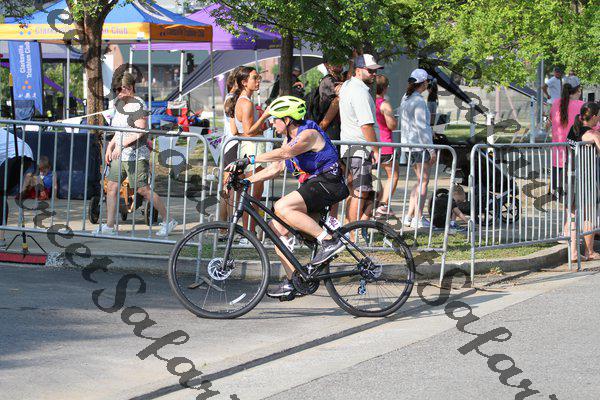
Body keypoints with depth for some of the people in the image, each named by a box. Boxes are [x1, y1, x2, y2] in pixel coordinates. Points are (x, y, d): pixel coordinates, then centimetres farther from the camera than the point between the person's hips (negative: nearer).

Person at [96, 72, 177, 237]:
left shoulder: (138, 105, -14)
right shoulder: (119, 103, 14)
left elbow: (140, 131, -23)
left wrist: (121, 145, -27)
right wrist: (110, 147, 16)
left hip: (136, 154, -9)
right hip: (120, 155, 9)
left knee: (143, 189, -7)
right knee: (111, 187, 4)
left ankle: (167, 221, 5)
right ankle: (109, 226, 8)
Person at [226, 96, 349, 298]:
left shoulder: (308, 134, -15)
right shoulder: (290, 138, 16)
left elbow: (283, 153, -32)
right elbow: (275, 168, 16)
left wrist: (249, 160, -37)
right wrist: (246, 180, 6)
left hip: (326, 183, -10)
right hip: (312, 186, 10)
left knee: (282, 208, -28)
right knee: (276, 227, 2)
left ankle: (329, 241, -24)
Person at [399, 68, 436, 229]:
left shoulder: (405, 99, 12)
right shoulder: (419, 101, -15)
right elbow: (422, 127, -17)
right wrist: (431, 149, -15)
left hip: (408, 143, 9)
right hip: (420, 144, -9)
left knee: (421, 180, 16)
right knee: (423, 181, -3)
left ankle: (409, 215, 13)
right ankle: (418, 218, -3)